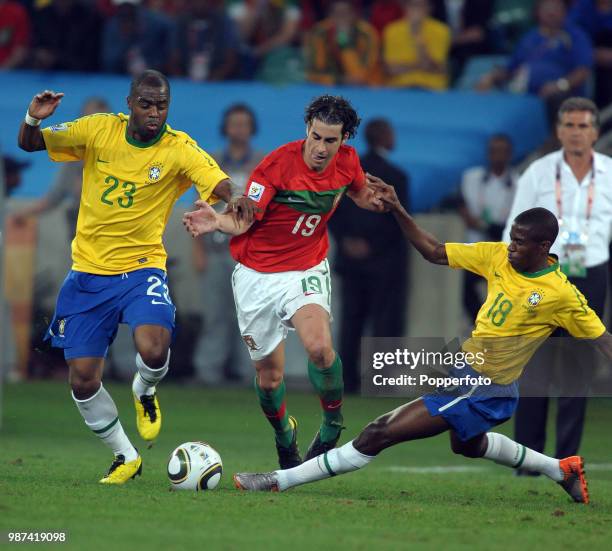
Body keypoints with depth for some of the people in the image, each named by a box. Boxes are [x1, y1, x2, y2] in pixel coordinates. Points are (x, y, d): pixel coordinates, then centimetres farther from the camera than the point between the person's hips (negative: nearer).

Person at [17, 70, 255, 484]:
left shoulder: (180, 149, -10)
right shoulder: (99, 130, -5)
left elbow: (220, 184, -23)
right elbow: (30, 144, -1)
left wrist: (235, 201, -46)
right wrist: (33, 121, -24)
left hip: (142, 269, -2)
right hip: (88, 272, 2)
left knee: (154, 351, -28)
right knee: (83, 381, 0)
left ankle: (145, 393, 11)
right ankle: (125, 457, 24)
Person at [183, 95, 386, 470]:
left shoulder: (347, 161, -6)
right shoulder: (279, 164, -20)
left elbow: (359, 192, 17)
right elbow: (243, 220, -21)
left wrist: (375, 200, -7)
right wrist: (217, 222, -44)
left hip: (307, 270, 1)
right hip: (258, 275, -1)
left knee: (320, 347, -28)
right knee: (270, 376, 5)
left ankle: (333, 423, -4)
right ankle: (284, 437, 35)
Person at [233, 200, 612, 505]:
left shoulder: (561, 294, -17)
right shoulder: (498, 257, -2)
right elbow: (434, 252, 3)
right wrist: (398, 211, -7)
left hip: (484, 393, -9)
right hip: (461, 376, 9)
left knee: (380, 433, -12)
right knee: (465, 443, 39)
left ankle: (282, 480, -7)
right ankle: (561, 469, 49)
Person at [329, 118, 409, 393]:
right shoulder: (395, 176, -12)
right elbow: (399, 222, -15)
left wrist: (344, 238, 2)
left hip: (352, 257, 5)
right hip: (385, 260, -5)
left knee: (351, 319, 10)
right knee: (386, 319, 0)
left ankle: (347, 378, 9)